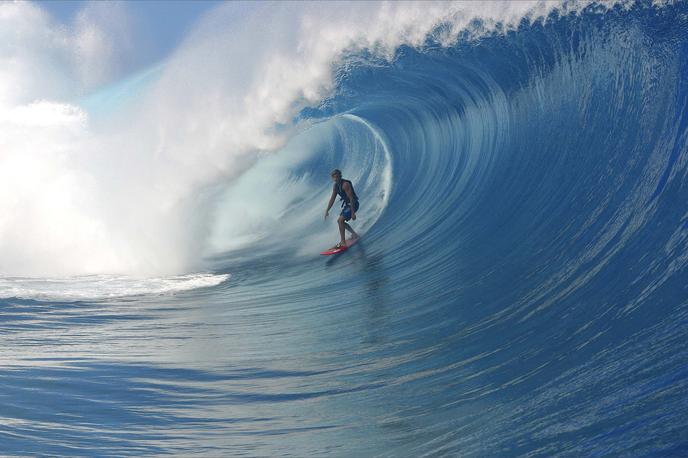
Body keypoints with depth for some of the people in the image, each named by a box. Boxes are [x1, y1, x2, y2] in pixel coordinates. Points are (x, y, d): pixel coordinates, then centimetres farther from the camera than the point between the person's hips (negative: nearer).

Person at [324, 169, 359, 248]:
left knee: (340, 220, -20)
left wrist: (353, 213, -27)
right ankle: (354, 234, 33)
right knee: (341, 222, 18)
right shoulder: (335, 186, 3)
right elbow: (332, 199, 10)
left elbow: (351, 198, -26)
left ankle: (343, 242, -17)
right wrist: (327, 210, 7)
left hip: (353, 204, -10)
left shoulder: (345, 184, -24)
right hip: (346, 204, 10)